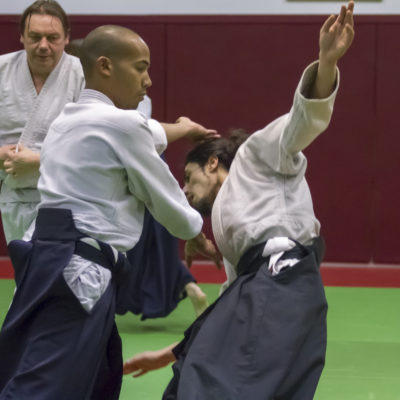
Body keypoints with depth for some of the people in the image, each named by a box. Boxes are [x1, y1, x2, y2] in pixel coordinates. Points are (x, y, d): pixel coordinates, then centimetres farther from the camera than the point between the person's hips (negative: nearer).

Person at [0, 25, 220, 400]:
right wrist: (199, 235, 20)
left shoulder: (69, 119, 18)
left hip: (54, 263, 10)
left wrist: (178, 128, 55)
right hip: (76, 273, -10)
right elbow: (163, 196, 2)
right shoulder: (121, 124, -9)